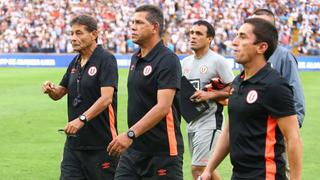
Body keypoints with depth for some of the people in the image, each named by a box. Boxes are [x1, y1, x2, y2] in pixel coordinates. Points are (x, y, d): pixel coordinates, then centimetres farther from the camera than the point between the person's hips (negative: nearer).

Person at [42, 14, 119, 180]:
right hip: (74, 142, 7)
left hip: (101, 143, -7)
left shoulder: (106, 59, -10)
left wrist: (82, 119, -31)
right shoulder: (75, 62, 14)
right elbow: (59, 93, 21)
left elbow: (106, 98, -21)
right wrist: (51, 90, -3)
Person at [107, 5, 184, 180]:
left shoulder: (167, 60, -14)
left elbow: (163, 107, -24)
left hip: (162, 150, -8)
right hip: (133, 148, 8)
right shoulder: (135, 59, 13)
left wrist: (130, 134, -31)